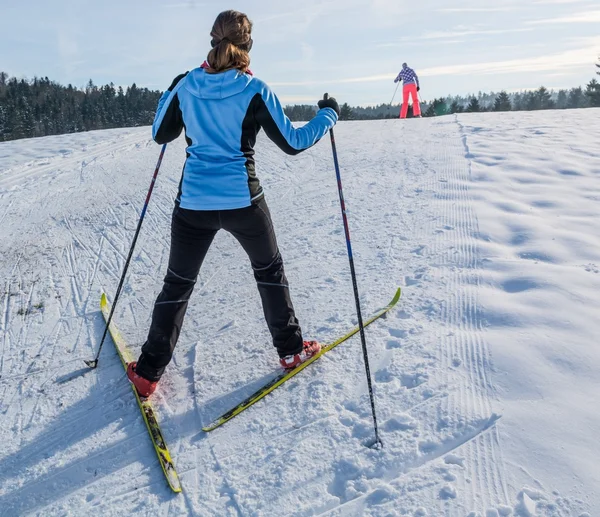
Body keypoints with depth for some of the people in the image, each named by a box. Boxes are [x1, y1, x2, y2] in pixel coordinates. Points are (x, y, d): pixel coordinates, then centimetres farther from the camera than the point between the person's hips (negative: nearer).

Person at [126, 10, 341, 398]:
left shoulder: (186, 85, 1)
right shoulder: (254, 90, -8)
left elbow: (160, 135, 13)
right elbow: (292, 143, -4)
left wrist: (169, 94, 30)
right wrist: (328, 116, 11)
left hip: (193, 203, 2)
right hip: (242, 201, -2)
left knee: (178, 283, 15)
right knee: (269, 269, 21)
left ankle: (148, 372, 20)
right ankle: (291, 348, 31)